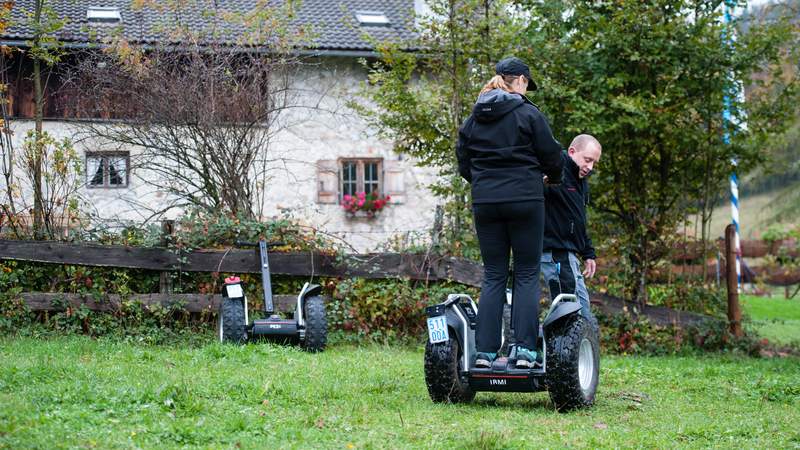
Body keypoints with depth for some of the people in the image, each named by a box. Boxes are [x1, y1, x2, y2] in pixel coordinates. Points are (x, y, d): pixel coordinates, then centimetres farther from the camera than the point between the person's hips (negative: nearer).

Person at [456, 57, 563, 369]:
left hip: (485, 203, 4)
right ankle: (524, 349, -4)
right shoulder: (528, 114, -5)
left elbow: (464, 165, 12)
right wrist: (554, 177, 20)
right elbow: (551, 156, -1)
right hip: (525, 200, -4)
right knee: (527, 275, 3)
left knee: (493, 276, 8)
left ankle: (485, 351, 2)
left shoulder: (473, 119, 9)